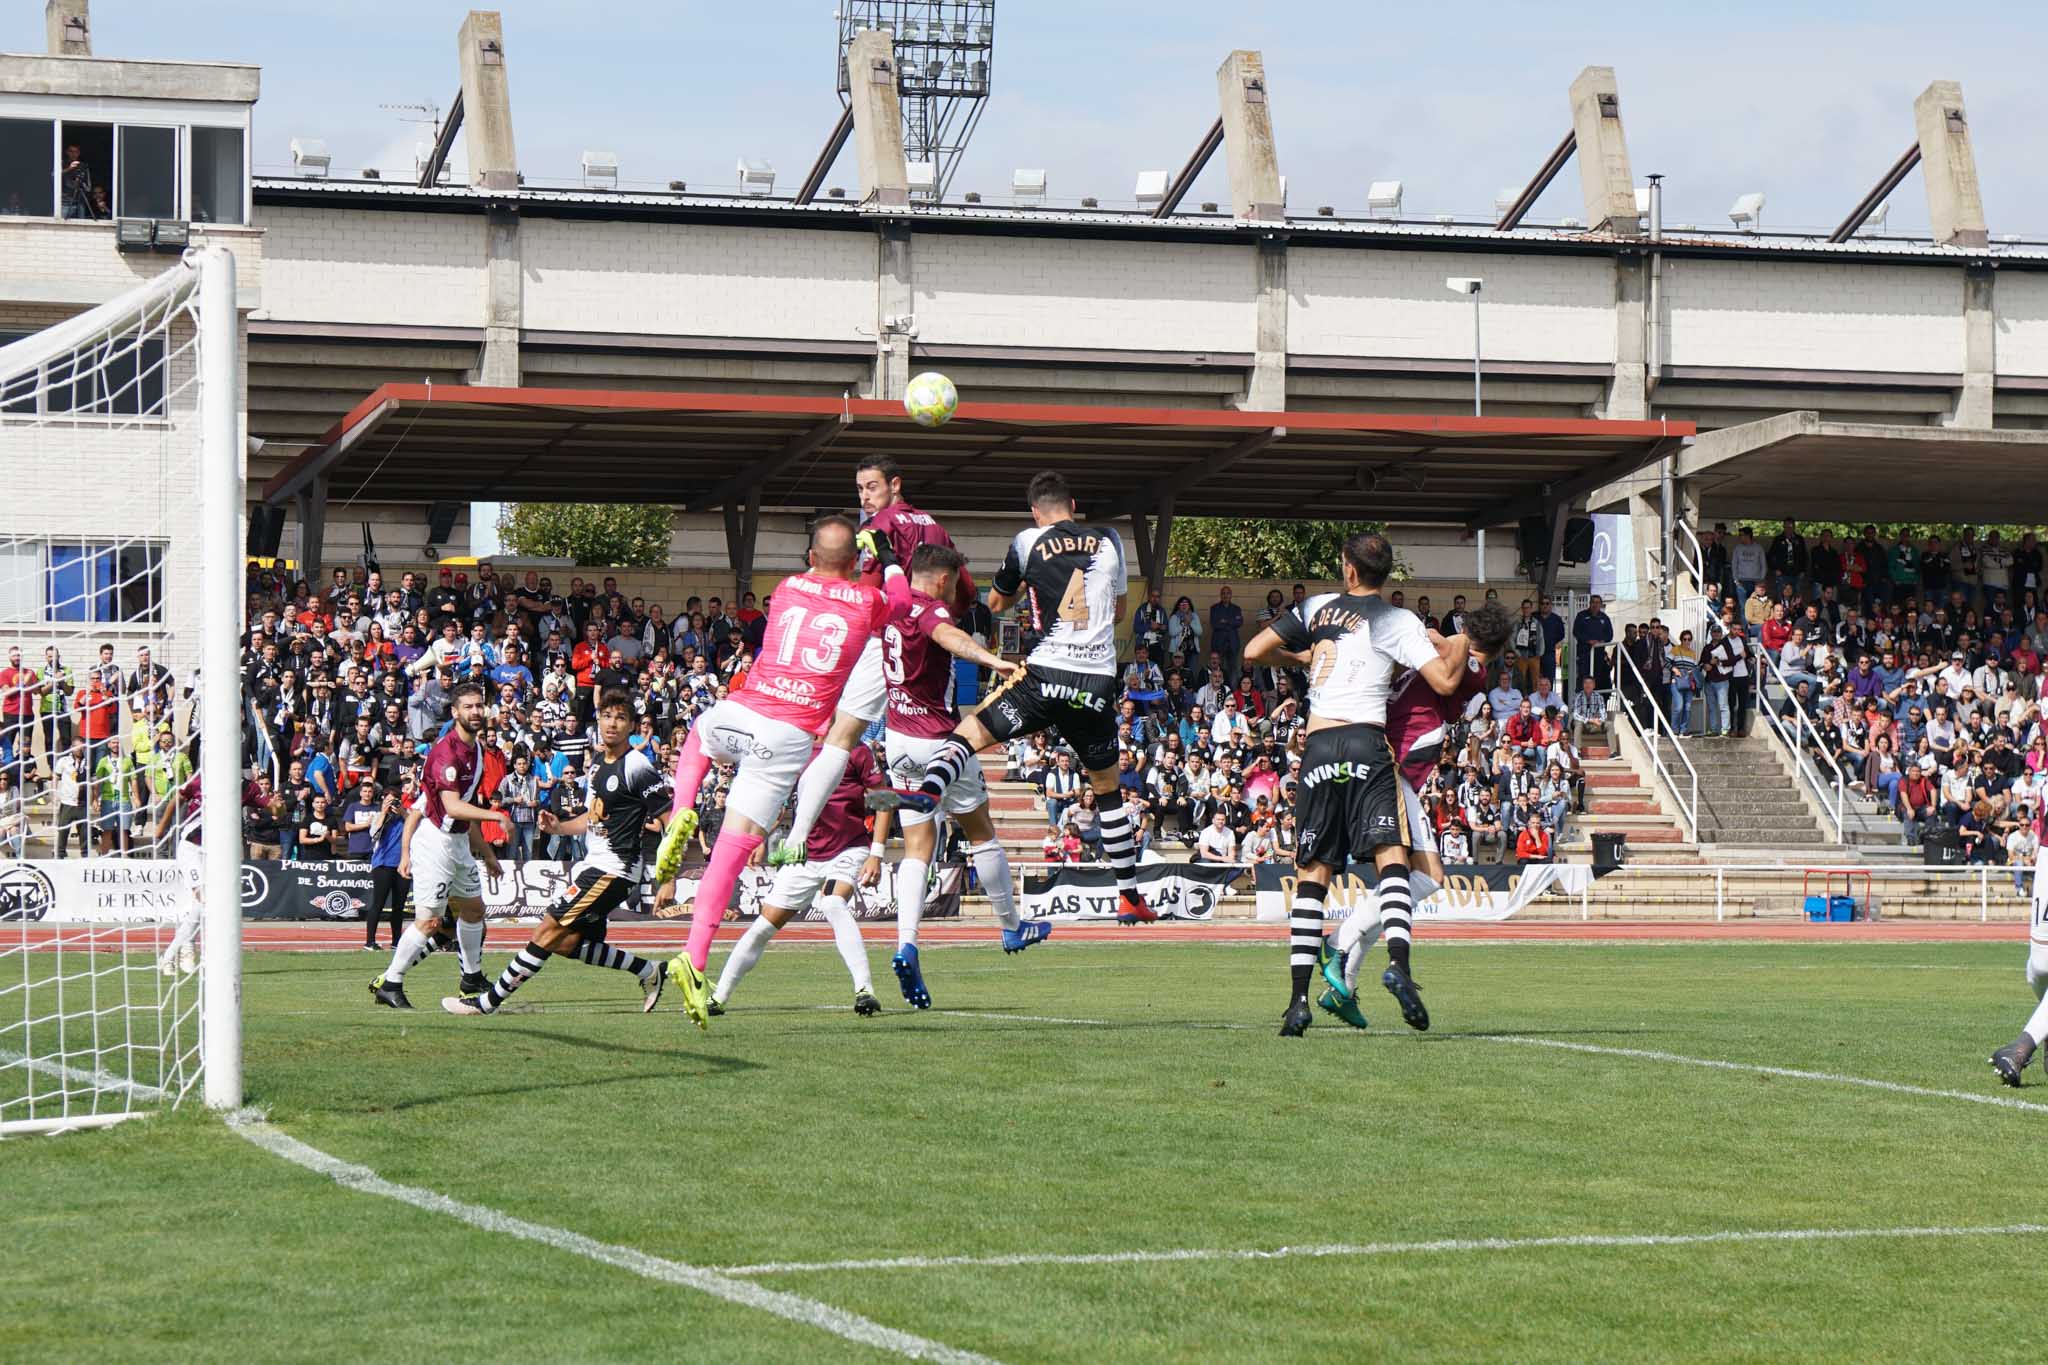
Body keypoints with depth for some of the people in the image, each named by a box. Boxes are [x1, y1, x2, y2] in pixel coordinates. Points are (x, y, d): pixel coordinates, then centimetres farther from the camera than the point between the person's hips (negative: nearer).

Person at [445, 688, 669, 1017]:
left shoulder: (638, 767, -14)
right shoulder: (599, 761, 13)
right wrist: (558, 827, 6)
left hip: (613, 870, -10)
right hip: (593, 865, 10)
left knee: (549, 931, -10)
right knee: (568, 943, 9)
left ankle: (488, 1000, -5)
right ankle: (649, 971, 19)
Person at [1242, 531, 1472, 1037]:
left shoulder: (1317, 608, 15)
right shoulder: (1398, 621, 6)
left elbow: (1254, 651, 17)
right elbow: (1445, 682, -1)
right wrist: (1461, 647, 19)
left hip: (1318, 747, 3)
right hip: (1367, 744, -3)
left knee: (1313, 873, 6)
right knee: (1390, 856, -8)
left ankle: (1298, 998, 0)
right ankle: (1398, 961, -34)